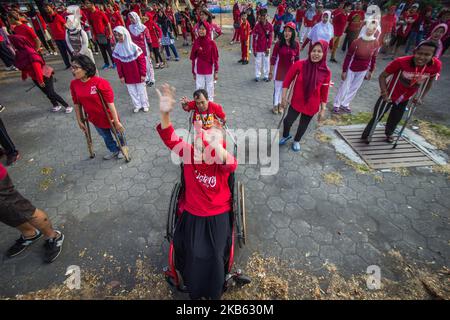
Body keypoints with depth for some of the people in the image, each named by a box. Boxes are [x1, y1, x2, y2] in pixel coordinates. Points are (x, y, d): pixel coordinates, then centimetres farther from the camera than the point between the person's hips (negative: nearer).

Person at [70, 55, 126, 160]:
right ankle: (114, 150, 51)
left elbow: (110, 103, -24)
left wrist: (116, 121, -23)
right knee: (106, 137, 25)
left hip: (109, 117, -5)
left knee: (118, 134, 19)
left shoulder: (100, 82, -26)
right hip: (95, 119, 5)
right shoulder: (74, 84, -8)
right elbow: (77, 104, 2)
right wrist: (79, 121, 7)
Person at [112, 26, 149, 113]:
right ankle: (137, 105, 27)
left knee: (141, 90, 9)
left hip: (138, 75, -3)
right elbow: (118, 64, 1)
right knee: (132, 91, 11)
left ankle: (145, 105, 26)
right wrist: (121, 76, 0)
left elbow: (142, 61, -12)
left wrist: (143, 74, -13)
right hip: (127, 76, 3)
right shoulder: (117, 48, -4)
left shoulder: (134, 47, -14)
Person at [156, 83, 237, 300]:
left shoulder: (223, 161, -16)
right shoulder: (190, 153, -11)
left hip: (218, 215, -1)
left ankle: (213, 292, 26)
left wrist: (217, 147, -64)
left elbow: (231, 164, -41)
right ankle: (195, 290, 26)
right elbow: (169, 139, -24)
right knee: (194, 254, -9)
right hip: (192, 214, 1)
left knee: (214, 255, -9)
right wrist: (165, 113, -43)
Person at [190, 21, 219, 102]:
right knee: (199, 88, 5)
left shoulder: (211, 43, -8)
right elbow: (193, 58, 3)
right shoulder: (196, 42, -3)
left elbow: (215, 58, -4)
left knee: (209, 88, 10)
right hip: (199, 71, 1)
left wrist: (216, 72, -3)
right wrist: (193, 72, 4)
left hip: (209, 70, -1)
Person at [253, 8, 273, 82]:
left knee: (267, 62, 8)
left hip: (266, 48, 1)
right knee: (258, 62, 7)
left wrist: (268, 48, -8)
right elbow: (254, 38, -5)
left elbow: (270, 37, 0)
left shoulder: (270, 26, -3)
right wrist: (254, 49, -7)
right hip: (258, 49, -1)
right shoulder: (257, 26, -6)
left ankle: (266, 76, 20)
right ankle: (257, 76, 22)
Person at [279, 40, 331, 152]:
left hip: (311, 105, 1)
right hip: (296, 102, -1)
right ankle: (286, 136, 36)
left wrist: (323, 109, 0)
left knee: (303, 125, 16)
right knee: (287, 121, -1)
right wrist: (284, 97, -6)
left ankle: (296, 141, 47)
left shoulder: (326, 72, -13)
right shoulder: (299, 65, -17)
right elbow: (287, 81, -7)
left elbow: (324, 93, -4)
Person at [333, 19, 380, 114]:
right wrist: (344, 71, -13)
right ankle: (336, 105, 19)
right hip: (352, 68, -4)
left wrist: (370, 71, 7)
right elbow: (348, 56, -14)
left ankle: (345, 104, 28)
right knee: (345, 87, 4)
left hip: (363, 70, 4)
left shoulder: (376, 43, -8)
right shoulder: (357, 42, -19)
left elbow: (373, 58, 3)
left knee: (354, 88, 13)